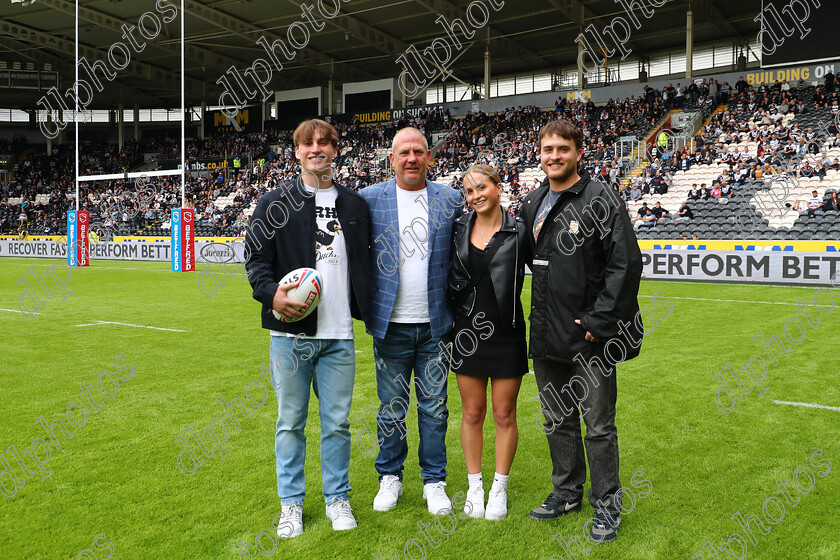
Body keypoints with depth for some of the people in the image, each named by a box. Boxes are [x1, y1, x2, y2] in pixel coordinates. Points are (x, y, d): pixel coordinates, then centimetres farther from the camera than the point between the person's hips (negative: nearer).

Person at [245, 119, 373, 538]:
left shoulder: (355, 205, 12)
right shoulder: (274, 203, 4)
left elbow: (365, 260, 18)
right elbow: (255, 257, 0)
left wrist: (365, 307, 8)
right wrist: (271, 293, -18)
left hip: (339, 335, 2)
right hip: (291, 333, -1)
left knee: (337, 423, 9)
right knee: (291, 423, 9)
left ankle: (337, 498, 26)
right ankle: (291, 503, 24)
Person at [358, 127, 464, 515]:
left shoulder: (451, 200, 3)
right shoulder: (369, 199, 0)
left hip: (436, 323, 1)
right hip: (391, 324, -1)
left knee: (434, 408, 9)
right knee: (391, 409, 9)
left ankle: (434, 481, 24)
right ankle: (390, 477, 28)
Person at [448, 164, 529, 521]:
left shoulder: (519, 232, -5)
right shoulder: (459, 230, 4)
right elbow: (449, 279, 12)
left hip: (507, 333, -2)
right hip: (468, 331, 3)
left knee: (504, 414, 7)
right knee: (473, 413, 11)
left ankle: (500, 488, 24)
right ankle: (474, 487, 26)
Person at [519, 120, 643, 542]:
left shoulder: (600, 200, -9)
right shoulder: (531, 204, 10)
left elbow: (626, 263, -15)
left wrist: (598, 321, -17)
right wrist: (539, 319, 12)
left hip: (589, 338, -6)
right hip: (547, 337, 6)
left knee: (598, 424, 5)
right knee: (558, 420, 17)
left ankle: (606, 504, 20)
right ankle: (567, 492, 34)